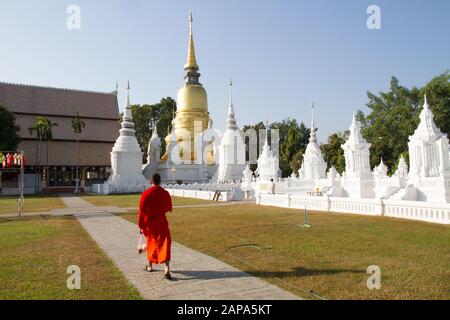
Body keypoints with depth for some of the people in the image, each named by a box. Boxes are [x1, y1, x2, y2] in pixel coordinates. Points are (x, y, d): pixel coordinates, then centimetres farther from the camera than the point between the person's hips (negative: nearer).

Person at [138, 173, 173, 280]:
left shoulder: (145, 194, -11)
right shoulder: (165, 193, -6)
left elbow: (142, 211, -9)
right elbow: (169, 209, 6)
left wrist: (141, 226, 0)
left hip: (149, 222, 0)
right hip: (161, 222, 0)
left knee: (151, 243, 20)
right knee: (164, 244, -2)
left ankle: (150, 266, 36)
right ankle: (167, 269, -15)